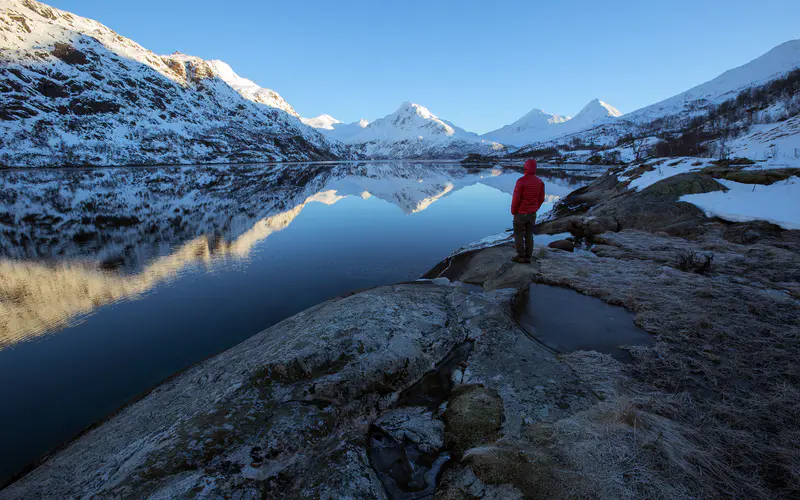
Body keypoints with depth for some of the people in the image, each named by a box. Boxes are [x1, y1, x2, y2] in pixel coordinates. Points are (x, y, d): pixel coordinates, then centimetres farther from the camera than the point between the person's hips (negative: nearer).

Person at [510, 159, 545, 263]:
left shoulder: (521, 181, -20)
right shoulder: (540, 182, -1)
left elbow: (516, 198, -19)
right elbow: (541, 199, 4)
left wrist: (513, 211, -3)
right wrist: (534, 209, 18)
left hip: (520, 213, -5)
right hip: (532, 213, 5)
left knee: (518, 234, 7)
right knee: (529, 235, 12)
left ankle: (520, 256, 11)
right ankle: (527, 257, 17)